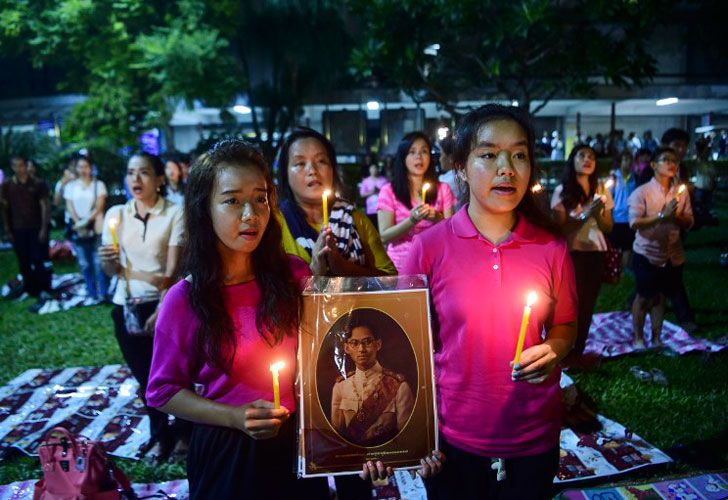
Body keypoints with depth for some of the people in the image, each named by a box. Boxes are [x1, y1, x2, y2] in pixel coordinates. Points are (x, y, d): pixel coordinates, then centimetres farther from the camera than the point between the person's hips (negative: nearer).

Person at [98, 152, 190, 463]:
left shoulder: (174, 213, -8)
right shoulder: (116, 214, 4)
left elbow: (173, 269, -12)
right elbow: (112, 270, 5)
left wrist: (161, 310, -20)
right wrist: (106, 260, -17)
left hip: (164, 305, -4)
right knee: (145, 377, 15)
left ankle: (183, 435, 25)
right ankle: (159, 436, 33)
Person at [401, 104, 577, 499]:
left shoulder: (551, 248, -6)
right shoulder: (430, 247, -11)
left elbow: (565, 326, 9)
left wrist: (554, 350, -14)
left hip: (534, 439, 2)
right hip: (453, 439, -1)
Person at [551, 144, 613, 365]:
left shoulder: (601, 190, 7)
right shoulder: (562, 191, -5)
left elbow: (608, 227, 7)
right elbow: (560, 227, -10)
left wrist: (597, 215, -14)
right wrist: (586, 215, -21)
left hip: (596, 253, 4)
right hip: (572, 254, -4)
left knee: (588, 304, 8)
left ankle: (578, 352, 20)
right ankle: (567, 353, 11)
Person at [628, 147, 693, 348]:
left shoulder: (681, 192, 3)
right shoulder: (641, 192, -10)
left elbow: (689, 223, 5)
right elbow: (634, 223, -18)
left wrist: (677, 216, -16)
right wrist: (662, 215, -27)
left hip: (673, 255, 4)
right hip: (647, 253, -4)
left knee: (660, 296, 14)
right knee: (644, 297, 6)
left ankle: (656, 337, 27)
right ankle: (638, 337, 21)